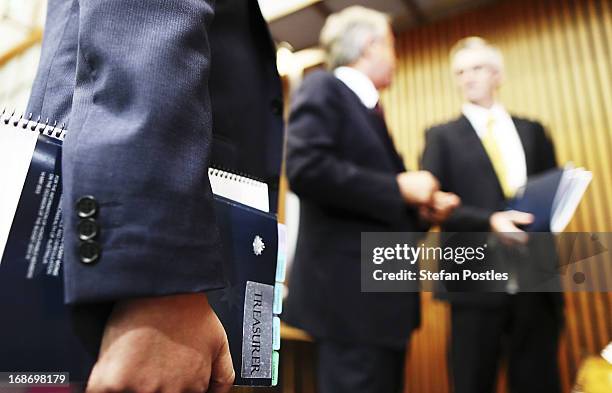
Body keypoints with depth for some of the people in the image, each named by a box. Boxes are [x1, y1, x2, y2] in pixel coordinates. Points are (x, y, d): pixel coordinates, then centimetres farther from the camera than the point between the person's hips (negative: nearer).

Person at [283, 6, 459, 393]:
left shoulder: (369, 107, 20)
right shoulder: (324, 88, -6)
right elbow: (305, 169, -23)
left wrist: (423, 201, 7)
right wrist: (399, 187, -16)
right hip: (353, 289, -10)